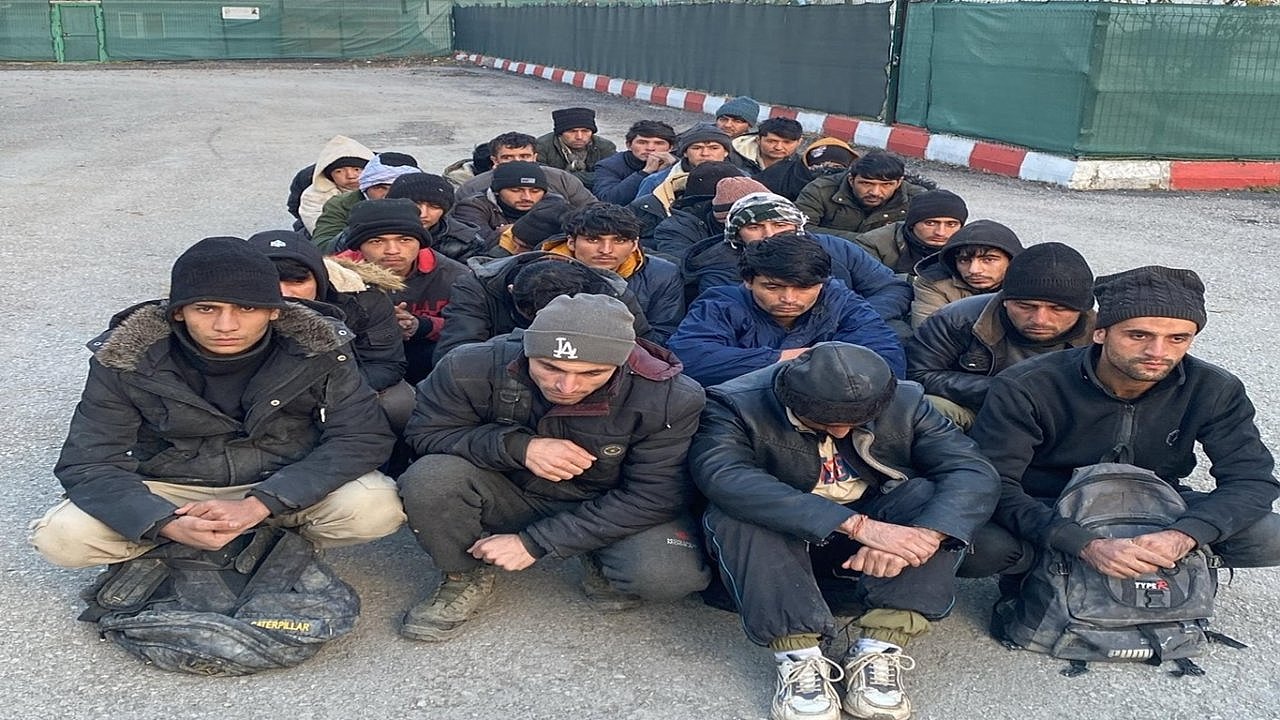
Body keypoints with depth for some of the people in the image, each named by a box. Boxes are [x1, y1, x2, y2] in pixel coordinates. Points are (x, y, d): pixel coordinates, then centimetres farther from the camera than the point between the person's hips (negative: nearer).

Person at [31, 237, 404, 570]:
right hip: (171, 491, 1)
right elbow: (89, 463, -15)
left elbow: (364, 437, -20)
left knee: (376, 508, -29)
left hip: (288, 485, 0)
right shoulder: (126, 360, -17)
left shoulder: (318, 348, -18)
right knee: (61, 536, -24)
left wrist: (259, 505, -30)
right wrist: (168, 524, -34)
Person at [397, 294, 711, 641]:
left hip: (606, 507, 0)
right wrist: (518, 447, -30)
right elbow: (425, 432, -11)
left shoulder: (670, 399, -26)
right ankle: (465, 576, 2)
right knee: (428, 479, -29)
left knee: (672, 575, -30)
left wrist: (535, 542, -24)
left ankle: (602, 563, 7)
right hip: (511, 493, 1)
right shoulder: (474, 368, -24)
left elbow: (650, 498, -20)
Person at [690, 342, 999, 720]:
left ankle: (878, 652, -27)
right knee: (739, 513, -32)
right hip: (779, 543, -2)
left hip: (870, 558, 3)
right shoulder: (736, 406, -20)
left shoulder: (904, 403, -10)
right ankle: (799, 658, -32)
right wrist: (857, 524, -45)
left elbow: (976, 473, -19)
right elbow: (724, 477, -39)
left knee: (928, 496, -24)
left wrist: (922, 536, -40)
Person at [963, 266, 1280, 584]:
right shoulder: (1024, 389, -23)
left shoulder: (1214, 391, -12)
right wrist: (1086, 545, -41)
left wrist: (1182, 536, -35)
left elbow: (1253, 479, -14)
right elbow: (994, 483, -27)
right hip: (1043, 511, -3)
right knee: (979, 547, -35)